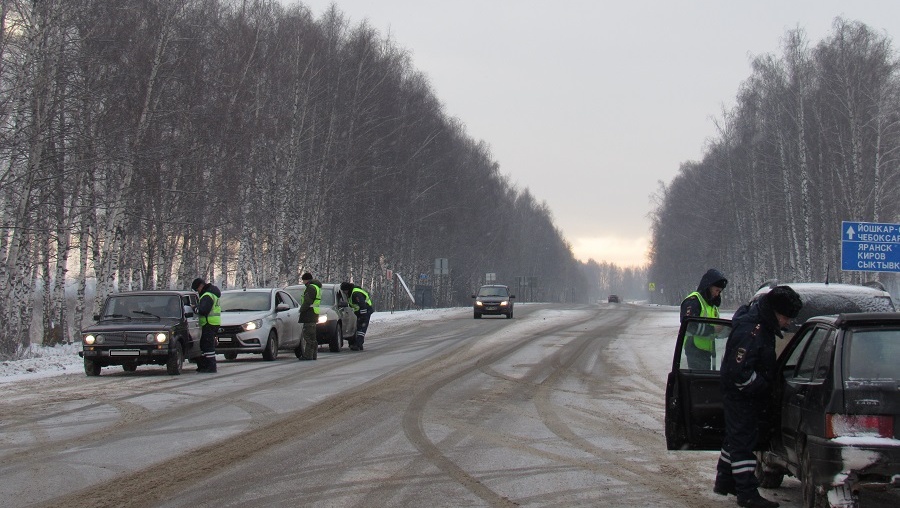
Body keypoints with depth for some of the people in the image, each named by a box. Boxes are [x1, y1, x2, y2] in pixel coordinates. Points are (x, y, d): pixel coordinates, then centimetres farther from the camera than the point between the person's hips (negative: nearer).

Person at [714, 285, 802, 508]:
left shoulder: (762, 325, 5)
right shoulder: (750, 331, -28)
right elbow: (740, 372, -30)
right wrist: (764, 388, -21)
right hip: (740, 395, -10)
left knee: (735, 438, 20)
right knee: (743, 441, -7)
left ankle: (724, 482, 33)